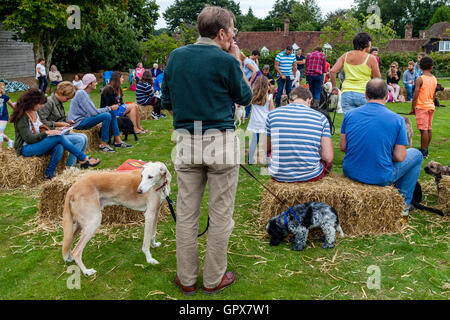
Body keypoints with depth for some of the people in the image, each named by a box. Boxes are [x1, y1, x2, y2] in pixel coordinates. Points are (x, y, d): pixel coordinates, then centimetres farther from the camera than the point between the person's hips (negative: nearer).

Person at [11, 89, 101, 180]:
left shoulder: (34, 112, 9)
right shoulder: (22, 117, -16)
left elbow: (40, 127, 19)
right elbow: (29, 139, -20)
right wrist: (46, 133, -23)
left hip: (37, 144, 8)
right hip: (25, 149, -8)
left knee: (59, 147, -25)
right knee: (59, 137, -24)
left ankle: (49, 175, -19)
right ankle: (84, 159, -18)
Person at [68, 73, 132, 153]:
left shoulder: (85, 93, 13)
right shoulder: (81, 94, -18)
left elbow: (92, 111, 12)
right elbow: (94, 112, -22)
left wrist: (110, 108, 2)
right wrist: (109, 108, -12)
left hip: (84, 119, 10)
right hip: (79, 123, -10)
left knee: (112, 113, 2)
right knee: (107, 116, -26)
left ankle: (118, 141, 3)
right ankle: (103, 145, -19)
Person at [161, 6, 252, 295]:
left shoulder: (176, 56, 7)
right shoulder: (226, 61, -7)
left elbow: (167, 102, 13)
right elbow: (246, 98, 7)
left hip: (186, 142, 5)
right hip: (221, 142, -4)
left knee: (186, 213, 11)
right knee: (220, 214, 8)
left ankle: (186, 279, 23)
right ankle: (214, 279, 21)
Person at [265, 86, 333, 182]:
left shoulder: (272, 114, -1)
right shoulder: (320, 117, -4)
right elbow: (328, 157, -8)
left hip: (279, 176, 1)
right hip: (310, 176, -1)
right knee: (328, 161, 31)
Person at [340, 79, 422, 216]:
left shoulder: (349, 114, -4)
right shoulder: (397, 120, -11)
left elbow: (343, 147, 1)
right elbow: (399, 157, -11)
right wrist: (386, 153, 11)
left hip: (351, 172, 4)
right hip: (381, 178, -4)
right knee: (416, 154, 22)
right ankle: (403, 203, 26)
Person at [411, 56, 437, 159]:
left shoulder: (420, 79, -13)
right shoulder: (434, 79, 8)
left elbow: (415, 96, -14)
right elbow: (433, 95, 15)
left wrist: (413, 108, -5)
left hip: (422, 107, -7)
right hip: (431, 106, 7)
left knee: (423, 129, -7)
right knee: (429, 129, 12)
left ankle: (423, 153, -4)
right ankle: (426, 150, 21)